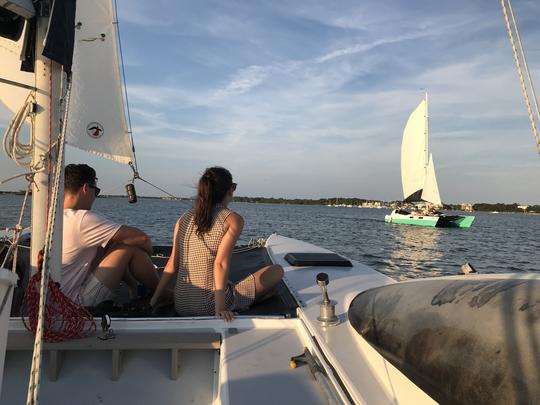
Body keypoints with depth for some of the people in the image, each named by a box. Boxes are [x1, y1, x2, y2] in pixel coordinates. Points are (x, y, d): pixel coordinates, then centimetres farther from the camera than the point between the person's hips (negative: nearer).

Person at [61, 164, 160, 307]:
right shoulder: (82, 219, -21)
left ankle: (134, 287, 24)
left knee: (111, 243, 12)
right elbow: (142, 238, -21)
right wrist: (145, 255, 2)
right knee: (131, 247, -11)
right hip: (77, 303, -9)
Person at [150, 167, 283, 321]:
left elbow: (172, 264, 2)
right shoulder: (233, 219, -13)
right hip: (210, 307, -6)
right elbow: (221, 264, -24)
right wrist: (220, 308, -25)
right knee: (277, 270, 5)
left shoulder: (184, 219, 3)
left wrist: (154, 299, 10)